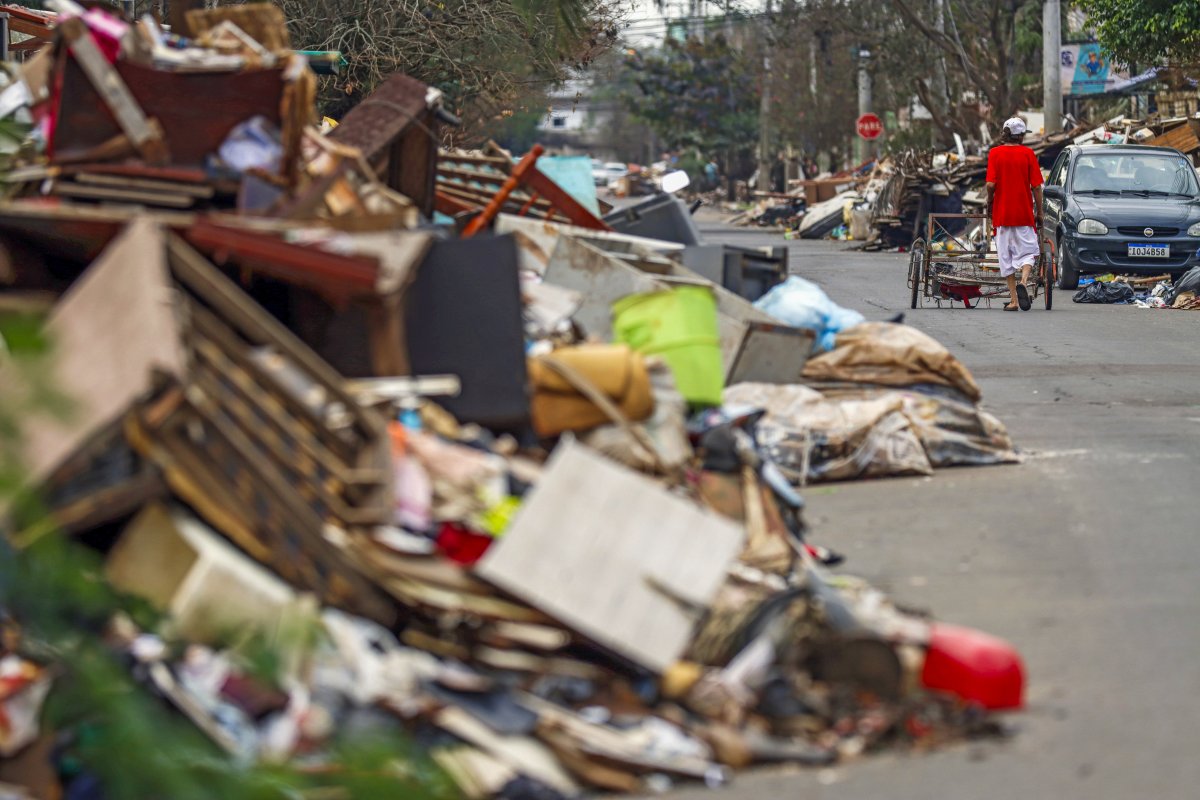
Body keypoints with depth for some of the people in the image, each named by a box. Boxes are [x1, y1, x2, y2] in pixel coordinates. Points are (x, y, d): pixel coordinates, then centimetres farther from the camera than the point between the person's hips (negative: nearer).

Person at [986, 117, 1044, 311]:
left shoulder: (995, 153, -3)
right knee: (1027, 251, 9)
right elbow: (1036, 186, -4)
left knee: (1006, 256, 8)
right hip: (1024, 213, 0)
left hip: (1002, 213, 0)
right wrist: (1039, 213, 5)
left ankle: (1014, 300, 7)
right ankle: (1023, 282, -19)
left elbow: (991, 184, -10)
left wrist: (989, 204, 8)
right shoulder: (1028, 154, -2)